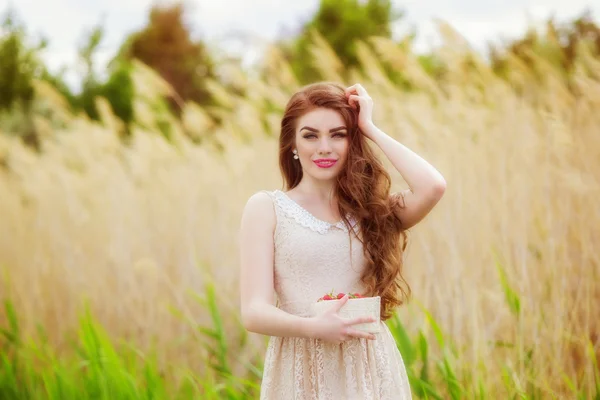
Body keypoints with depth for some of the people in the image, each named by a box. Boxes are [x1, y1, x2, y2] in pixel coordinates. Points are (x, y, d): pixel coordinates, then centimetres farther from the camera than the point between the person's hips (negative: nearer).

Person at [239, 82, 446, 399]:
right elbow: (254, 312, -7)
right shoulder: (266, 207, 0)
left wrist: (370, 129, -4)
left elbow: (432, 187, -13)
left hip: (370, 369, 2)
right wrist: (314, 327, -26)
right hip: (301, 370, -2)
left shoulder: (371, 209, 7)